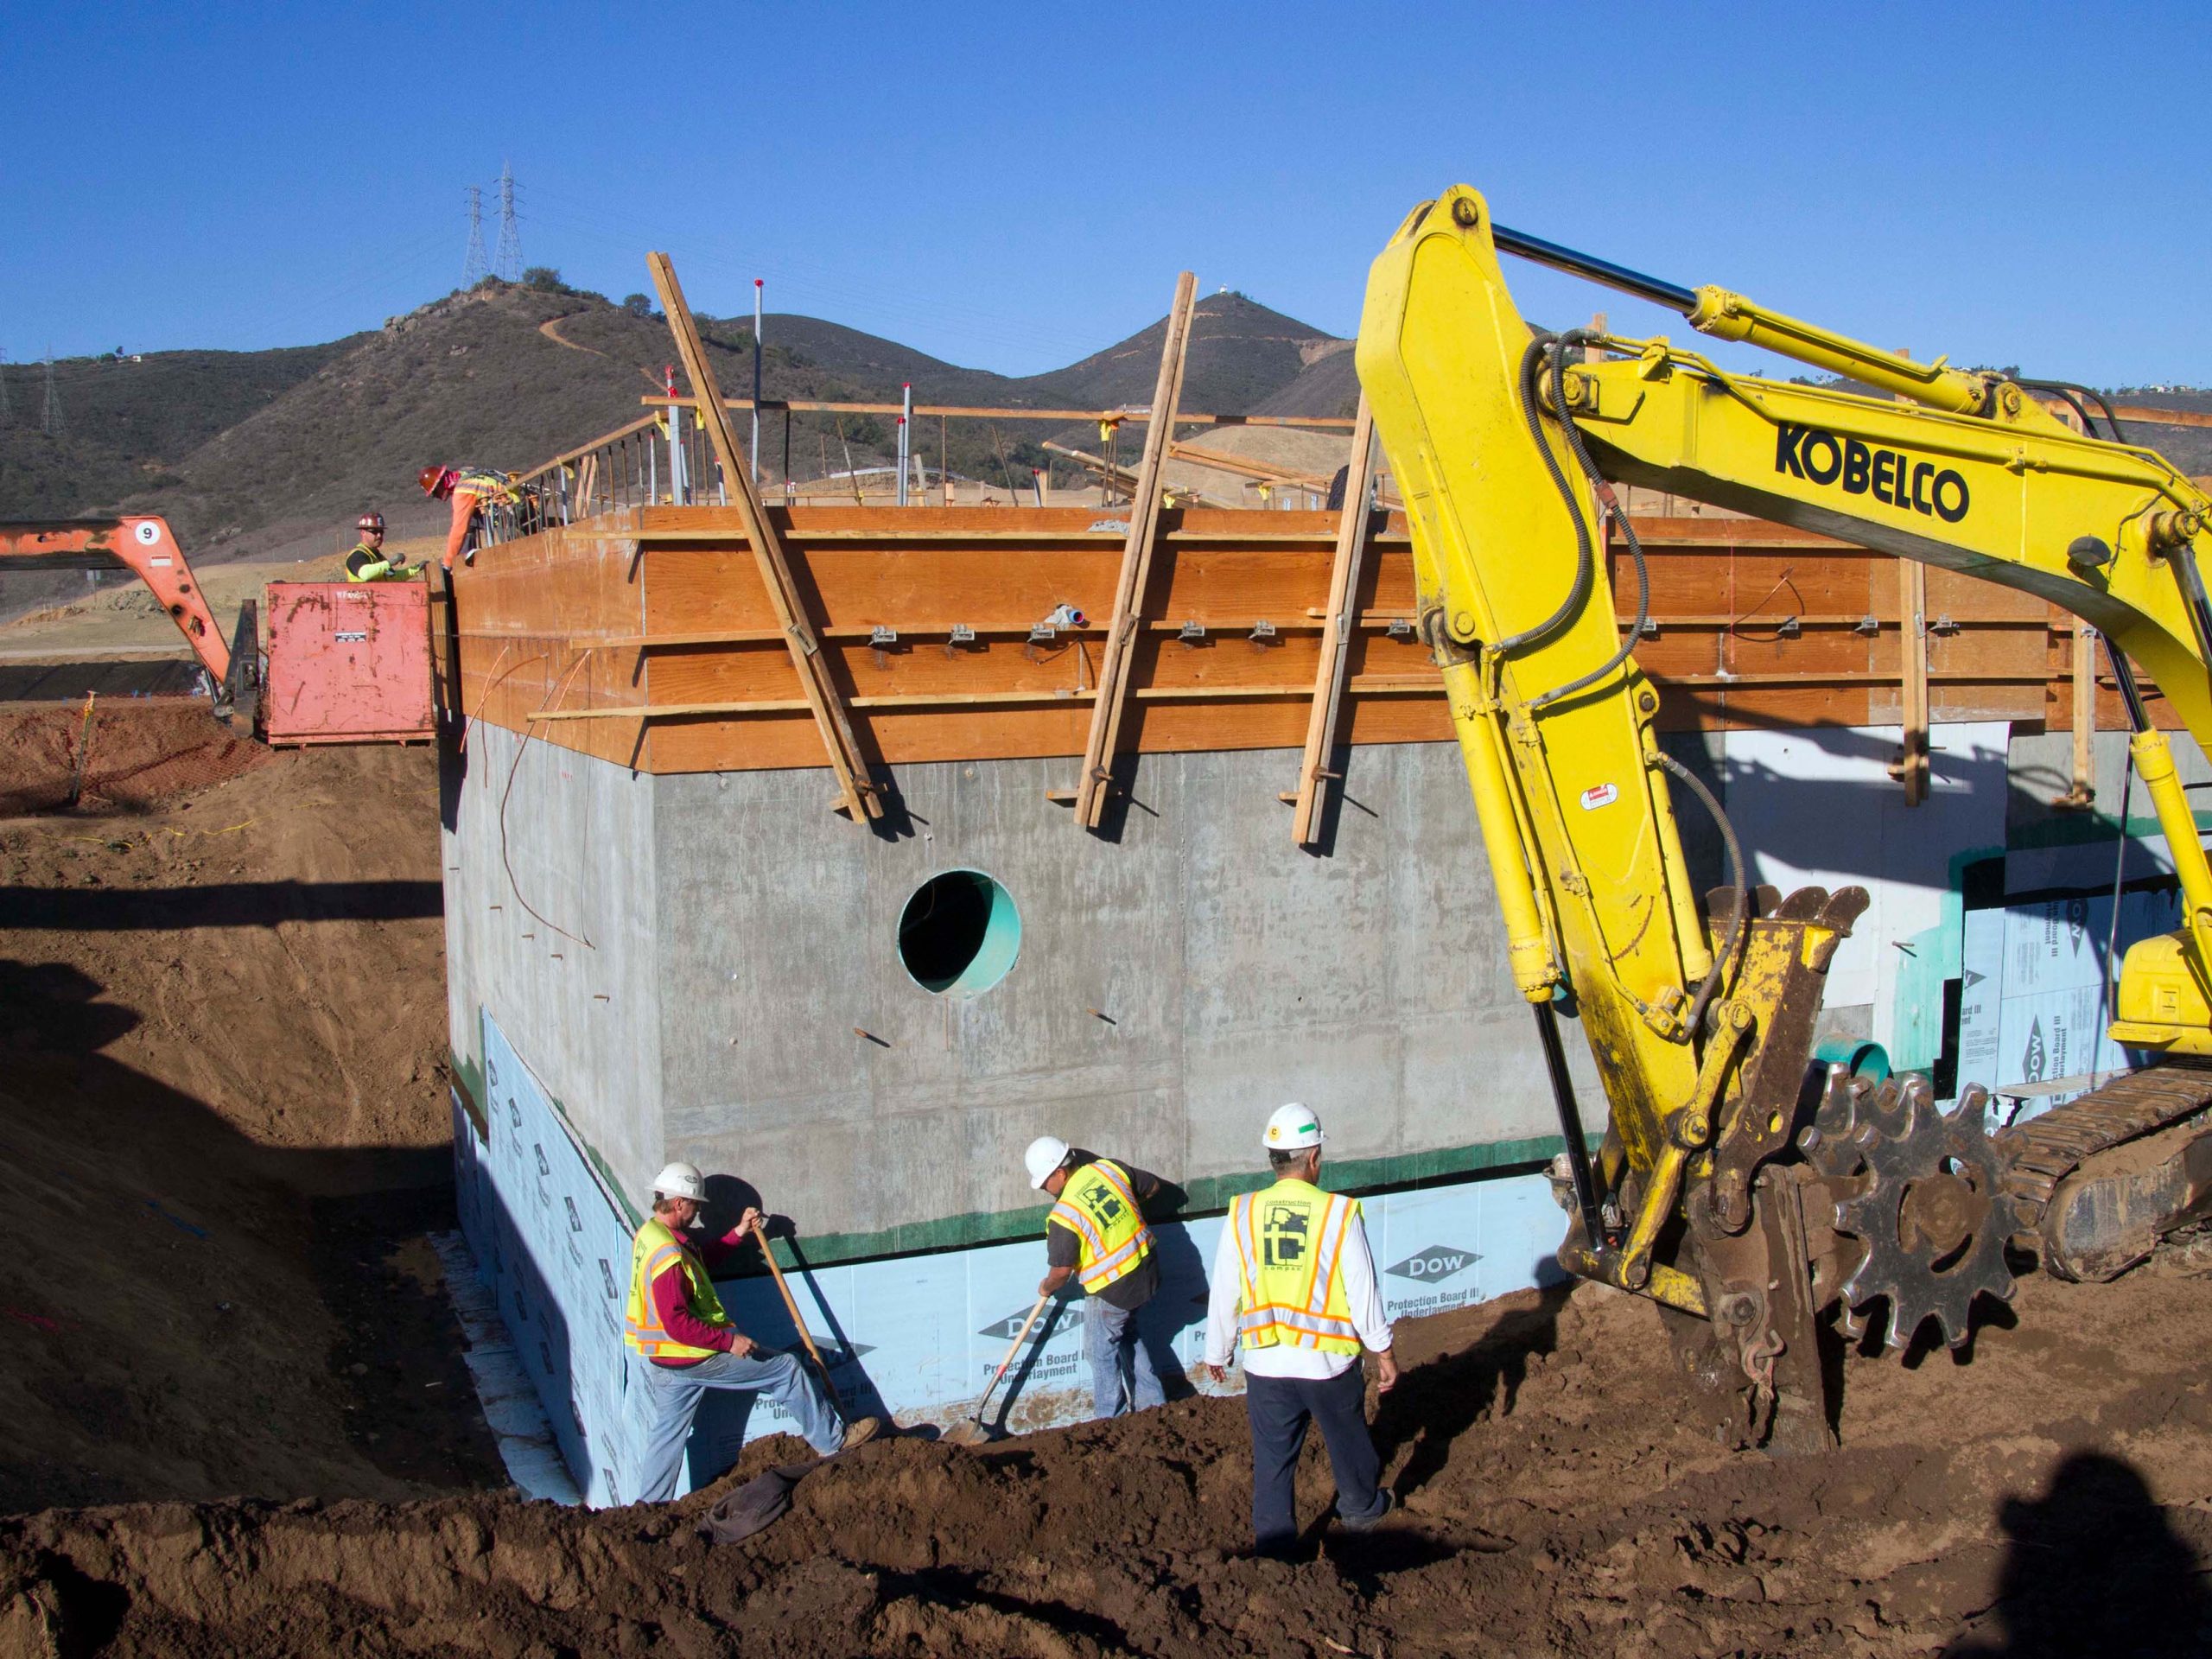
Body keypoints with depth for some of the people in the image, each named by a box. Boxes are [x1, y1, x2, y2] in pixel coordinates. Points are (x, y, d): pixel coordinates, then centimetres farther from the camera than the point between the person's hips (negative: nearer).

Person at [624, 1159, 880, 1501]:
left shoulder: (650, 1233, 5)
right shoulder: (669, 1255, -27)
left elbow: (701, 1260, 20)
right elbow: (677, 1323, -29)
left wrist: (738, 1234, 12)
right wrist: (728, 1341, -23)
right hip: (690, 1358, -9)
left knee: (661, 1437, 17)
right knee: (787, 1371, 4)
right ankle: (832, 1441, 16)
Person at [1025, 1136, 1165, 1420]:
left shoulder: (1064, 1215, -23)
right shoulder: (1109, 1168, -6)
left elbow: (1061, 1270, -16)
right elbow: (1152, 1186, 7)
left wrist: (1046, 1288, 6)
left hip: (1112, 1290, -8)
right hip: (1146, 1270, 8)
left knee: (1101, 1354, 11)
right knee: (1127, 1337, 26)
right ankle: (1153, 1404, 34)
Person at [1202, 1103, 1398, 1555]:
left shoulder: (1242, 1216, -7)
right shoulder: (1339, 1214, -14)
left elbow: (1224, 1293, 0)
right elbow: (1363, 1292, -8)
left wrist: (1217, 1352, 14)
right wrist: (1383, 1352, 4)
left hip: (1265, 1364, 1)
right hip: (1329, 1363, -1)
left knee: (1273, 1459, 13)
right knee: (1348, 1441, 23)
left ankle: (1273, 1545, 19)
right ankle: (1361, 1508, 45)